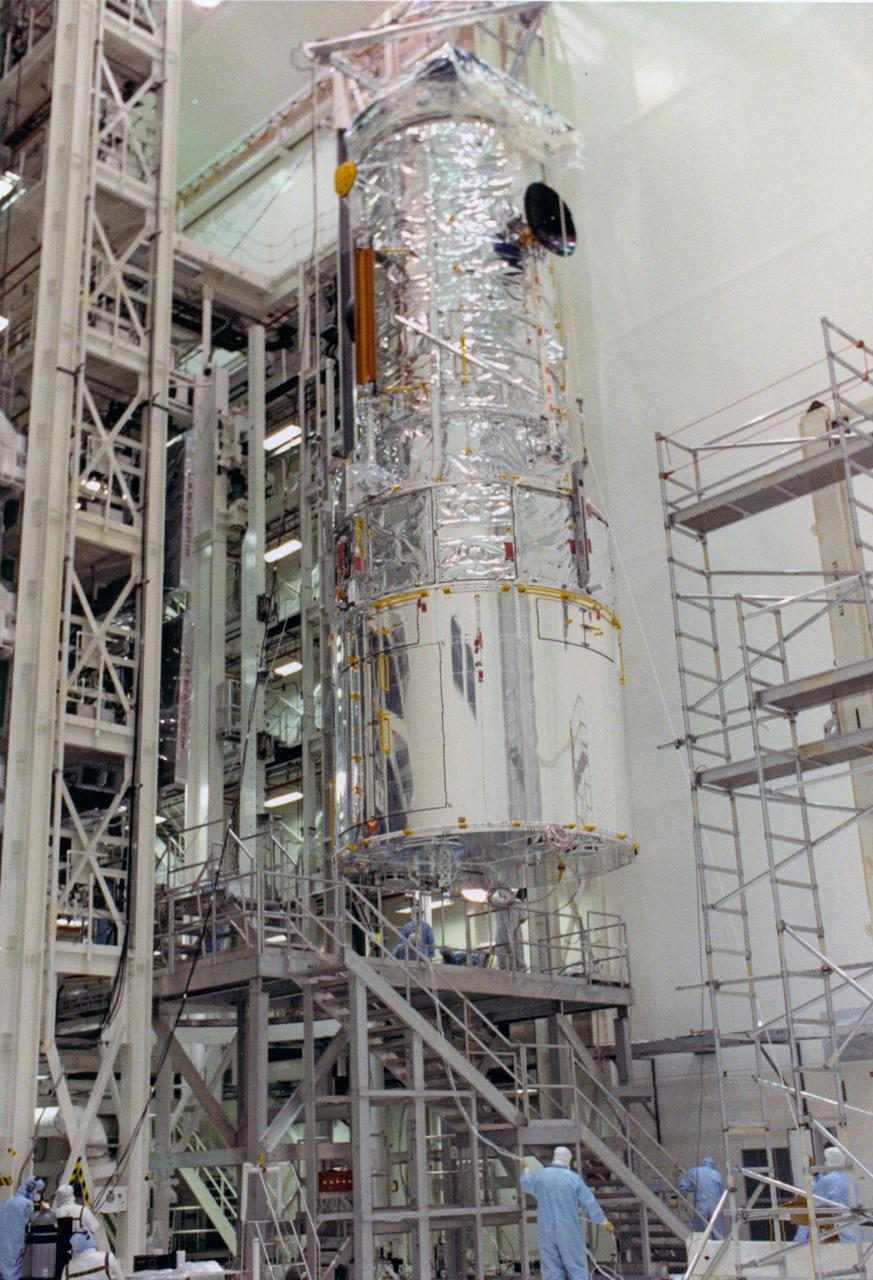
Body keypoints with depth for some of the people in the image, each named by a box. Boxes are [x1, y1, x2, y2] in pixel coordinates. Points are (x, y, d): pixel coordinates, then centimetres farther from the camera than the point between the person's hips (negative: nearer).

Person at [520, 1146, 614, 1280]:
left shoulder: (540, 1175, 1)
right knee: (577, 1269, 4)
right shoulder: (574, 1178, -7)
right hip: (569, 1232, -2)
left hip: (546, 1232, 2)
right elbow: (590, 1204, -4)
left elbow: (526, 1185, 25)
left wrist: (527, 1168, 46)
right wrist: (606, 1223, 10)